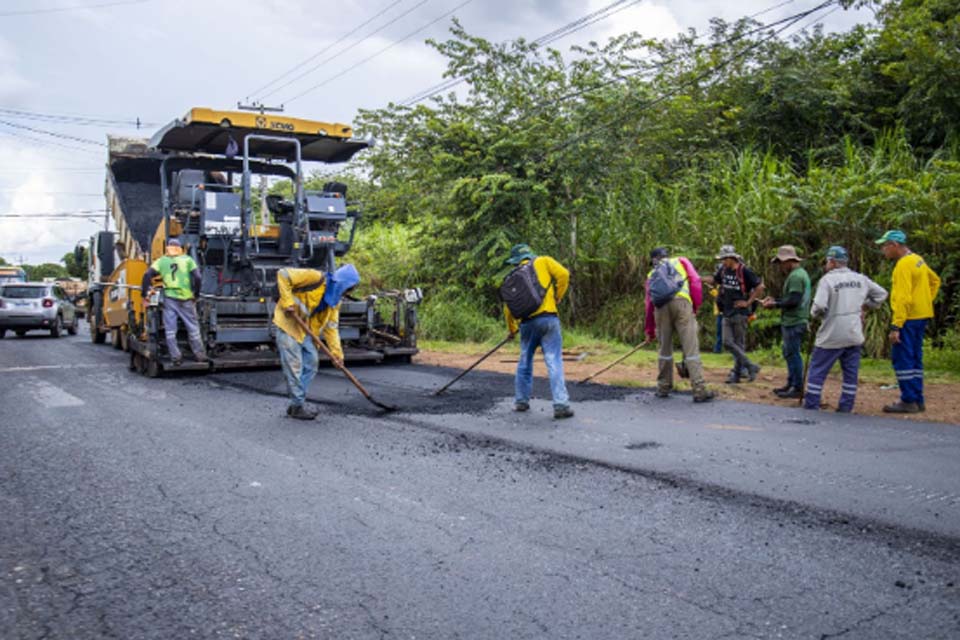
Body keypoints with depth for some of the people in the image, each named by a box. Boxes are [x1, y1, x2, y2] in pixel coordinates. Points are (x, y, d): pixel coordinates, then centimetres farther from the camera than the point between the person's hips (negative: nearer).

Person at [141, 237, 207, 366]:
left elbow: (147, 275, -2)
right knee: (193, 328, 11)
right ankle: (200, 355, 16)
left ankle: (176, 357, 5)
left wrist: (144, 293, 6)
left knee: (170, 329, 6)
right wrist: (196, 294, 5)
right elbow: (197, 277, -5)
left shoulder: (161, 261, 8)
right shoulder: (187, 260, 5)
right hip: (186, 298, 0)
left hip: (170, 298, 0)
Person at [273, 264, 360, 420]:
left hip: (305, 330, 9)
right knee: (294, 366, -6)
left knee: (311, 363, 7)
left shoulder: (336, 299, 6)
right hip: (288, 325, -8)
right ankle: (298, 406, 4)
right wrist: (288, 303, -24)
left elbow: (331, 326, 6)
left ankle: (298, 403, 18)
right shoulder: (316, 278, -18)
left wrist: (337, 352, -2)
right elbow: (283, 275, -21)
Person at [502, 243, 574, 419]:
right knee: (554, 362, -4)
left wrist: (512, 328, 29)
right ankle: (561, 405, -10)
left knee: (525, 362, 18)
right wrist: (557, 297, 10)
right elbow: (563, 274, -5)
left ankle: (521, 401, 27)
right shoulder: (543, 261, 9)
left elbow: (508, 306, 15)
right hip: (548, 318, -3)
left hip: (527, 323, 3)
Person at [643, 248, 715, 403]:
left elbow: (649, 303, 26)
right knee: (691, 348, -4)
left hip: (661, 307, 2)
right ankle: (700, 391, -8)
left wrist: (649, 330, 31)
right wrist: (696, 306, 15)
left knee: (665, 348, 15)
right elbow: (695, 281, 11)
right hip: (681, 303, -2)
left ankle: (663, 388, 22)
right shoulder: (681, 261, 28)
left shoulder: (652, 274, 30)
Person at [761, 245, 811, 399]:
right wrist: (775, 301, 14)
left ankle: (797, 388, 1)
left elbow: (793, 301, -23)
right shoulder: (800, 273, 17)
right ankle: (791, 384, 24)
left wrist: (775, 304, -12)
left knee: (792, 353, -5)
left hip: (794, 323, -10)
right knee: (790, 353, 16)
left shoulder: (795, 276, -16)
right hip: (792, 321, 10)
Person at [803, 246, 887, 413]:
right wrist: (864, 306, 18)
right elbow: (881, 293, 15)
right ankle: (846, 407, 12)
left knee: (817, 370, 4)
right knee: (851, 372, 11)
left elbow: (819, 305, -20)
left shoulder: (827, 279, -11)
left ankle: (811, 405, 4)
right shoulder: (860, 279, 6)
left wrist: (814, 313, 0)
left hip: (832, 335, -5)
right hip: (854, 335, 5)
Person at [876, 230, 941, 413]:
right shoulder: (918, 260, 13)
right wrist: (926, 302, 20)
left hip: (908, 318, -10)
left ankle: (908, 401, -3)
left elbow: (903, 298, -23)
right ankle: (918, 400, 19)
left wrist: (895, 326, -24)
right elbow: (935, 281, 27)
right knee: (915, 359, 14)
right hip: (921, 316, 10)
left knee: (902, 359, -5)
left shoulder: (904, 265, -17)